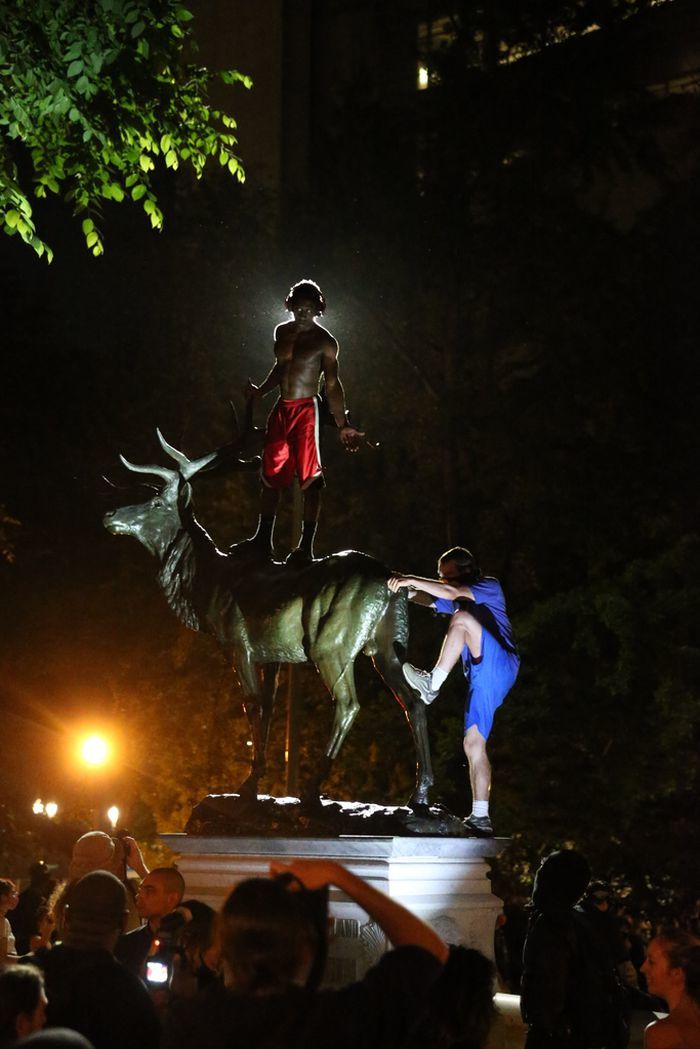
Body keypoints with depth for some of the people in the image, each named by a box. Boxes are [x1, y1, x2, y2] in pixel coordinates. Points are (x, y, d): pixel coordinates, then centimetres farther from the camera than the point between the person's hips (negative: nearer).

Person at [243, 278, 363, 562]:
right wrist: (260, 392, 12)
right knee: (270, 475, 10)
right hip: (281, 410, 7)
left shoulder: (324, 342, -7)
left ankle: (306, 546, -6)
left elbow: (332, 385, -8)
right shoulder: (282, 332, 10)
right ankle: (263, 539, 20)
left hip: (306, 411, -7)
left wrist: (342, 425, -13)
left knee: (310, 479, -6)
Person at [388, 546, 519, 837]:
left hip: (499, 665, -8)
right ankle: (480, 818, -4)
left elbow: (451, 593, -14)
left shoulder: (490, 586, 4)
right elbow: (430, 600, 16)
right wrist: (404, 588, -4)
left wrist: (411, 580, -14)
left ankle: (433, 684, -28)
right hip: (481, 679, 8)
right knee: (473, 744, -1)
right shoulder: (460, 601, 30)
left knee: (461, 618, -25)